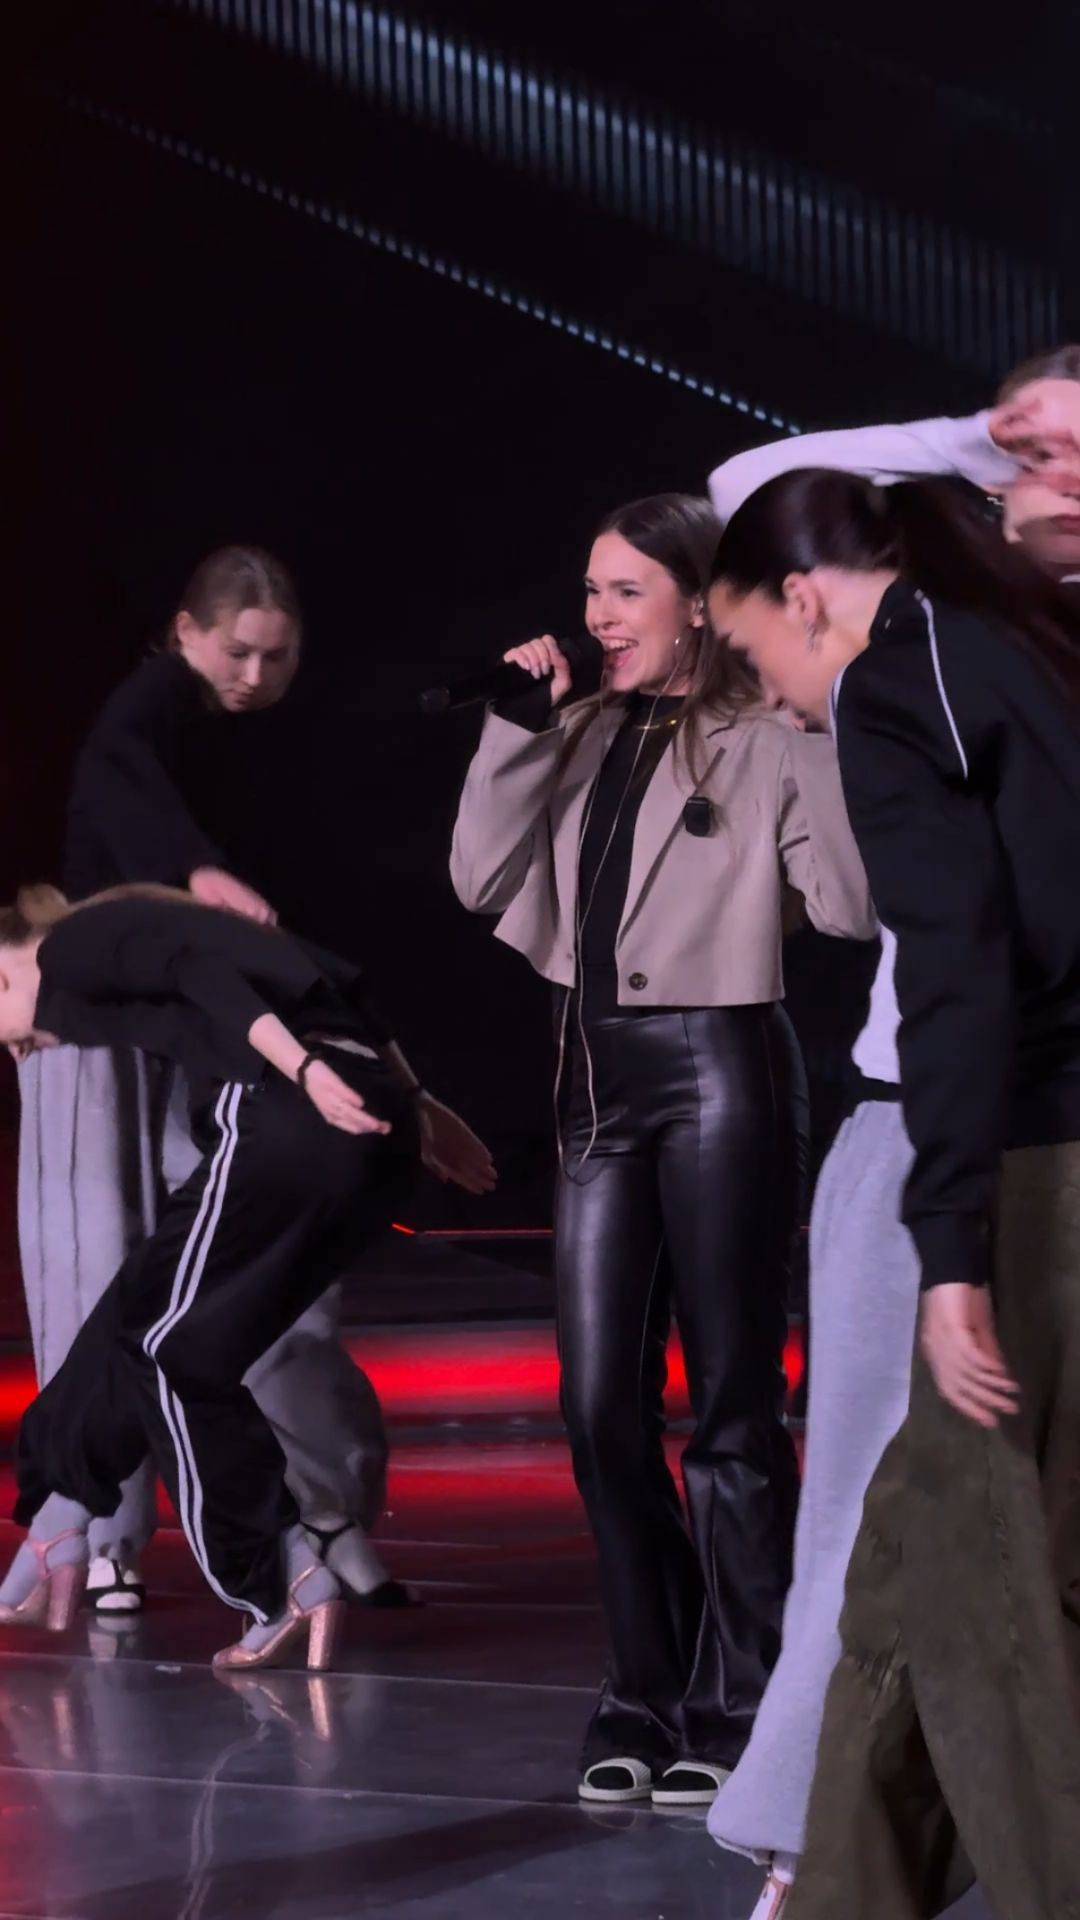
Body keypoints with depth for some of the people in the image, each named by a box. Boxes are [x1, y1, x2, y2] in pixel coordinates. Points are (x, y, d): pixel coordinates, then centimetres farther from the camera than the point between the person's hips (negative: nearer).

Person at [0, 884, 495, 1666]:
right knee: (142, 1320, 18)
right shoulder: (127, 936, 32)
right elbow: (337, 987, 26)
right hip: (376, 1124, 9)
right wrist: (418, 1102, 24)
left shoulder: (70, 952, 9)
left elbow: (202, 976, -10)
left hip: (292, 1118, -9)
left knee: (174, 1351, 3)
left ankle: (291, 1587, 1)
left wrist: (304, 1071, -21)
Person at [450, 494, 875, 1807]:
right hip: (600, 1077, 6)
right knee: (600, 1405, 6)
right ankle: (646, 1699, 16)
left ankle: (735, 1711, 9)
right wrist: (516, 729, -3)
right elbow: (485, 882, 3)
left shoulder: (767, 739, -5)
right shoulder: (582, 738, 10)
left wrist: (832, 743, -20)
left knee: (729, 1404, 1)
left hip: (718, 1071, -6)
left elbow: (849, 904, -15)